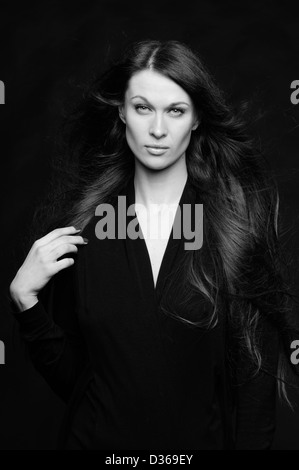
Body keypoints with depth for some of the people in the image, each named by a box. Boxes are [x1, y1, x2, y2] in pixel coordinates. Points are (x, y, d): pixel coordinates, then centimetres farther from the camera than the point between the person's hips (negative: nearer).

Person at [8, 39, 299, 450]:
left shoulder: (238, 216, -14)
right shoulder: (81, 217, -9)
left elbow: (258, 370, -9)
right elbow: (65, 374, -4)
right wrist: (25, 297, -17)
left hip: (202, 438, -1)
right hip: (96, 438, 1)